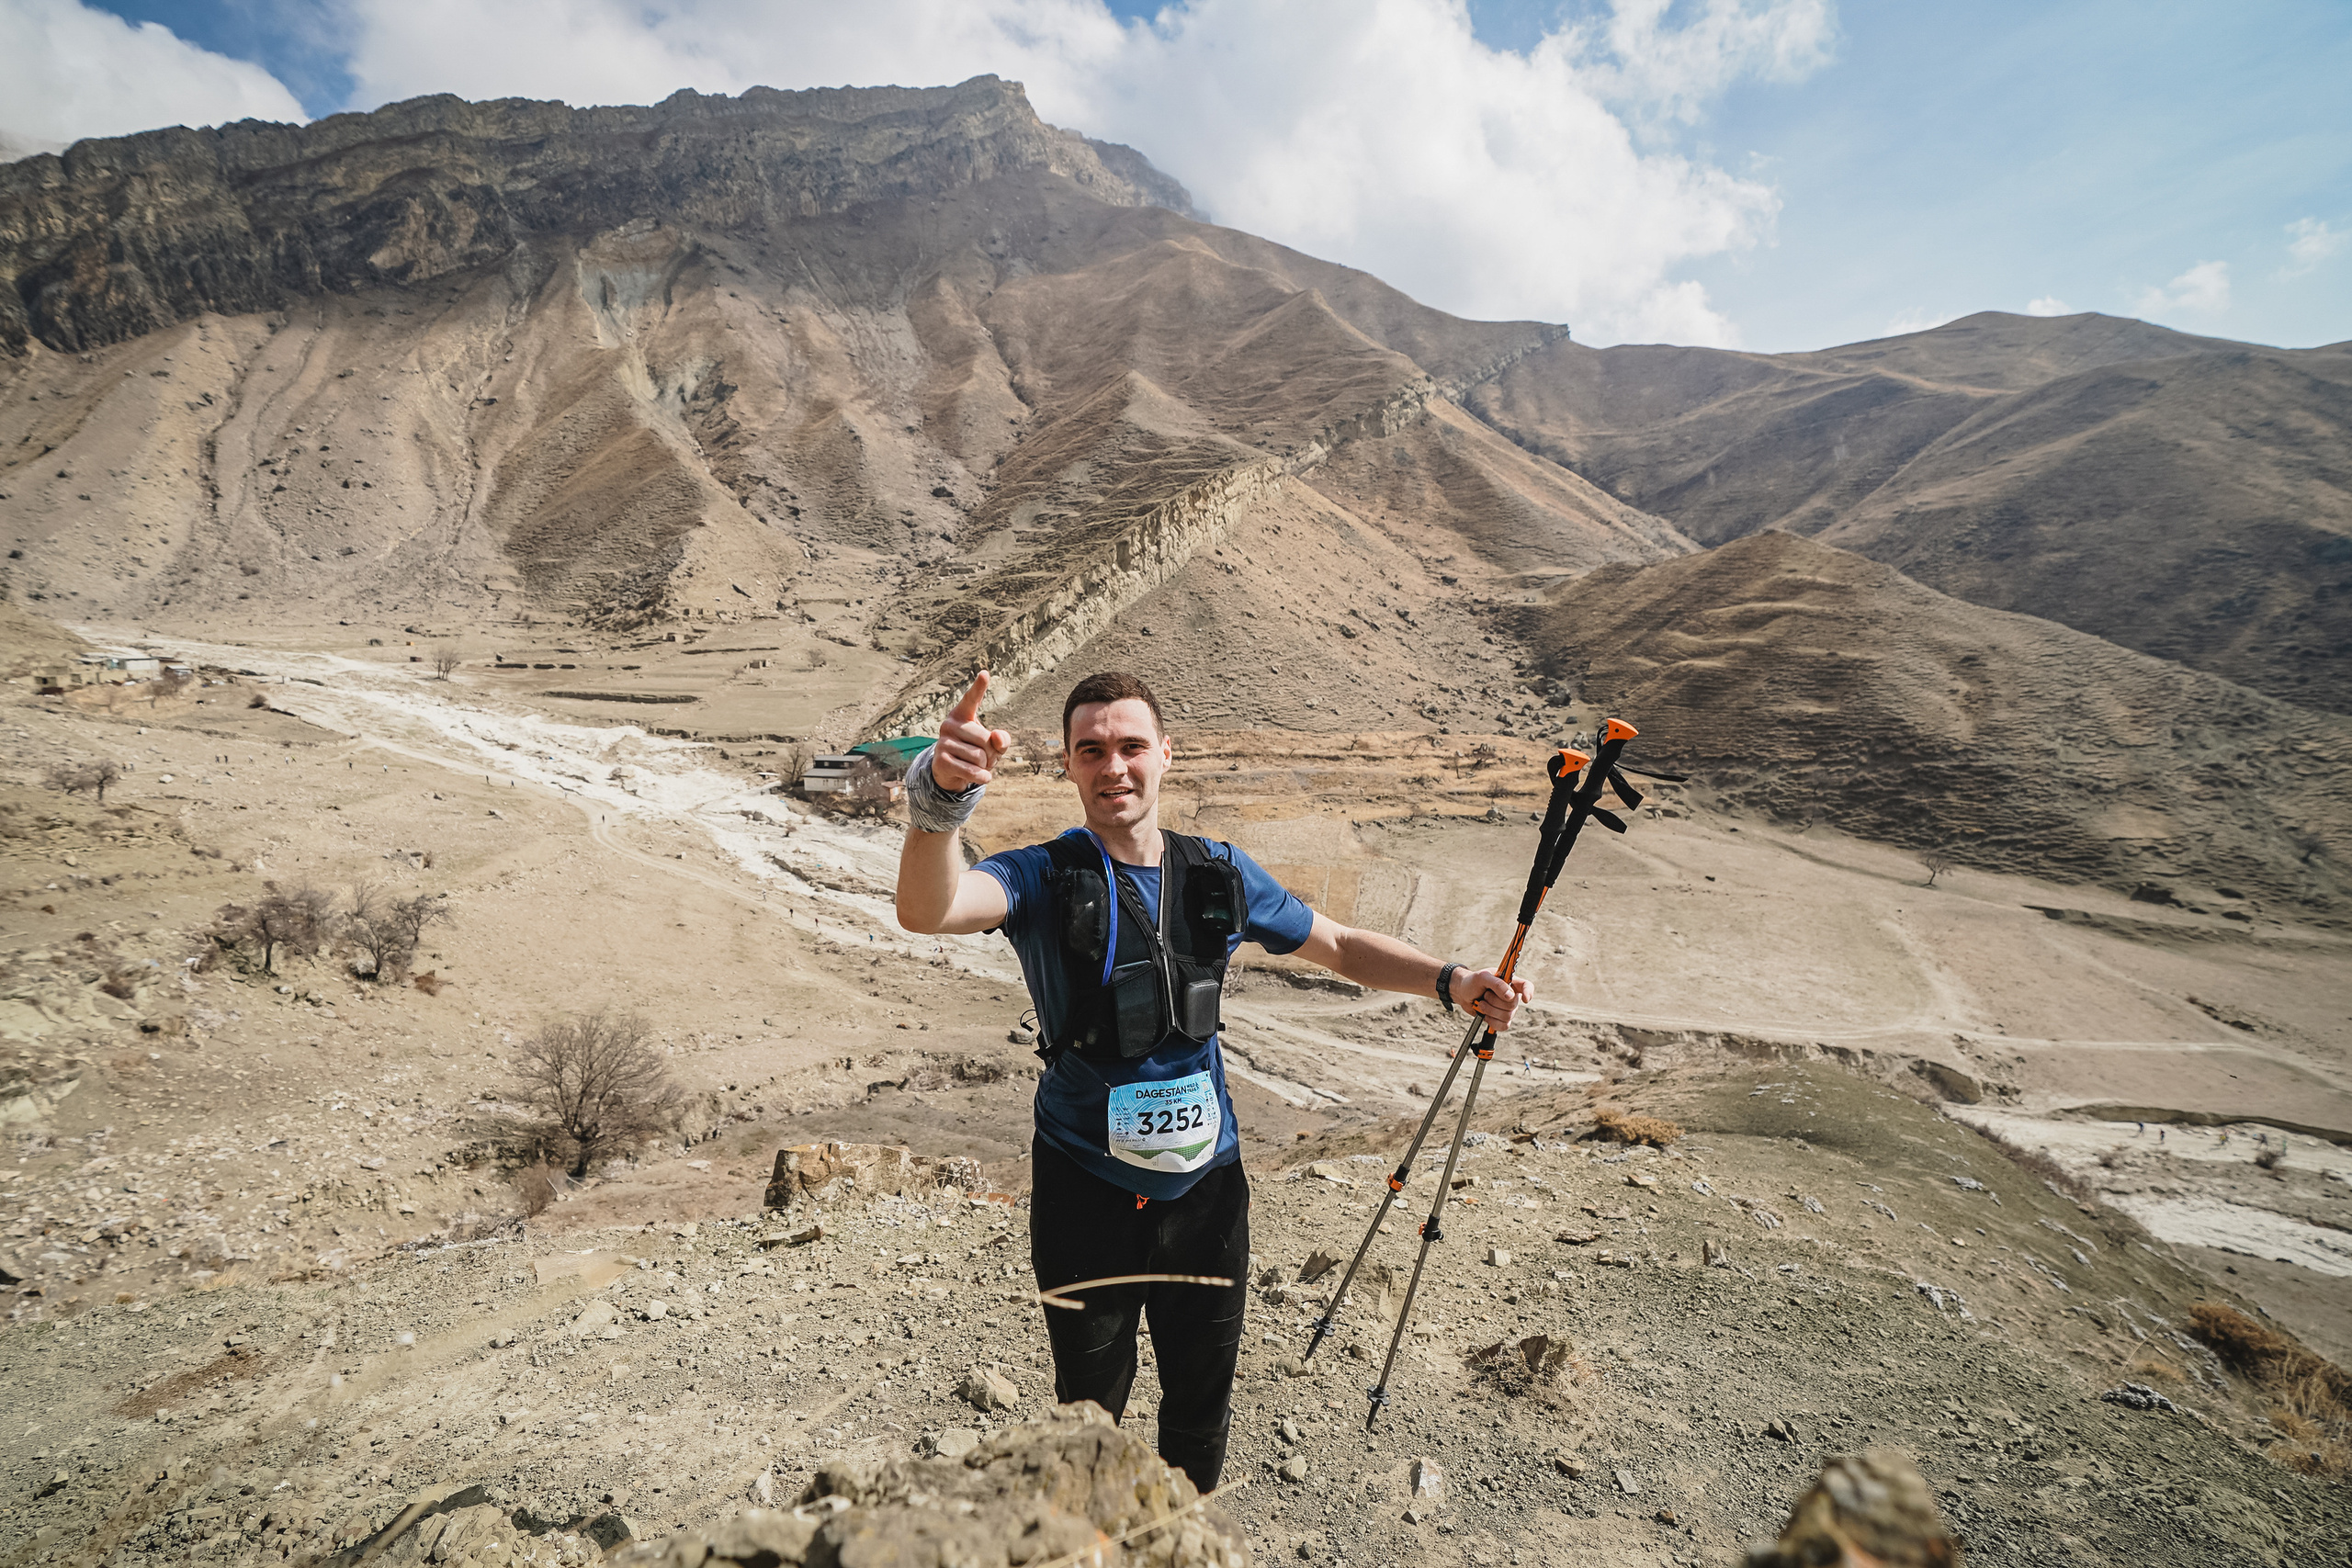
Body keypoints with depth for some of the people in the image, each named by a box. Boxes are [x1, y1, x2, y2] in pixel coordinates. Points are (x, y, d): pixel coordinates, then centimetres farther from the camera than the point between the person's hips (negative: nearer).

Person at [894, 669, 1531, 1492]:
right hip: (1086, 1187, -2)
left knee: (1202, 1401, 24)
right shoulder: (1044, 878, -14)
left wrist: (1450, 980, -10)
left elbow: (1342, 946, 6)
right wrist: (939, 796, -54)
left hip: (1205, 1181, 3)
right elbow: (927, 909, -34)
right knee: (1090, 1406, 21)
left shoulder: (1220, 874, -4)